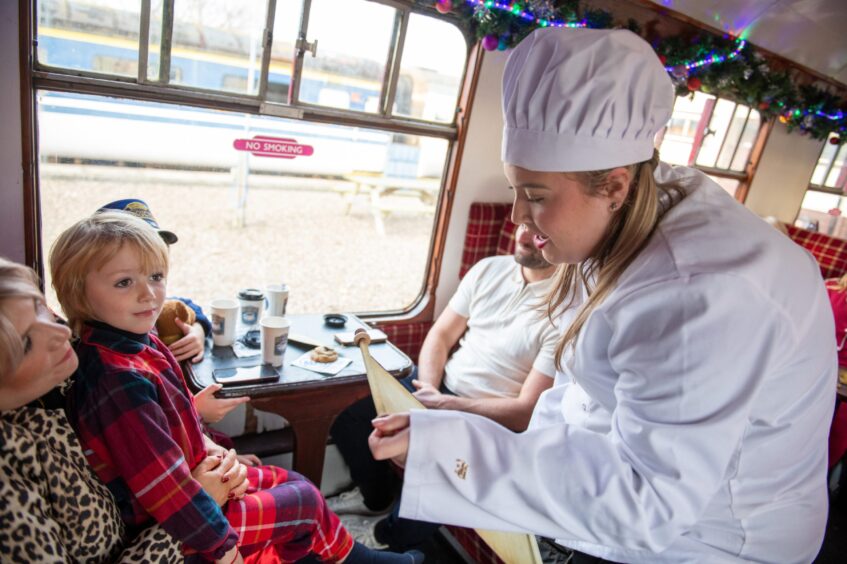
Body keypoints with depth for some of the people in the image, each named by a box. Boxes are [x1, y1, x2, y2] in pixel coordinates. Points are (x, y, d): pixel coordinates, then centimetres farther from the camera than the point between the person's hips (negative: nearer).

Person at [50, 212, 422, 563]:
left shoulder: (139, 342, -3)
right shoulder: (121, 381, -33)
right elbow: (162, 483, -29)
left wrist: (213, 451, -2)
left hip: (196, 475, 9)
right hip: (176, 530, -9)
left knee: (293, 483, 15)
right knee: (306, 502, 3)